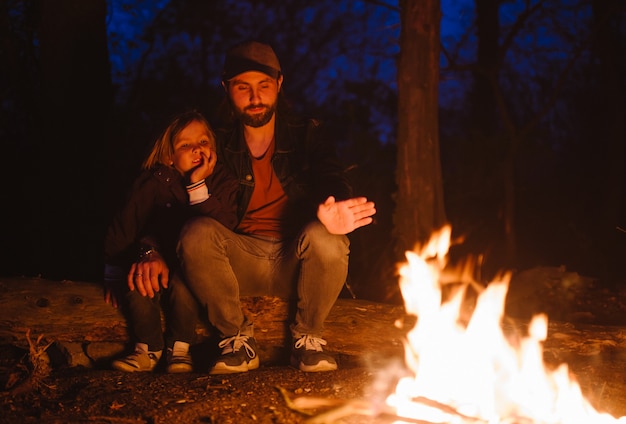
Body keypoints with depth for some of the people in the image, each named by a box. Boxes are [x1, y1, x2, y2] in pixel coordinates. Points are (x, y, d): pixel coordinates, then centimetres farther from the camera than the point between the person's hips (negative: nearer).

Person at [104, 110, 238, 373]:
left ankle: (179, 348, -12)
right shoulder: (156, 181, -4)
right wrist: (113, 275, -3)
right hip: (157, 260, 1)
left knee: (183, 280, -34)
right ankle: (148, 349, -11)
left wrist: (198, 186, -25)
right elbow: (123, 226, -1)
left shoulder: (222, 183, -3)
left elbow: (223, 229, -20)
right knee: (138, 276, -31)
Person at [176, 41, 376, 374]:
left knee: (324, 237, -34)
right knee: (196, 233, -29)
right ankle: (237, 338, -10)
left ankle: (307, 337, -8)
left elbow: (332, 181, -15)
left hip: (296, 261, 0)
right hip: (241, 262, 1)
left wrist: (333, 210, -41)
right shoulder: (219, 144, 7)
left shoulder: (306, 134, 5)